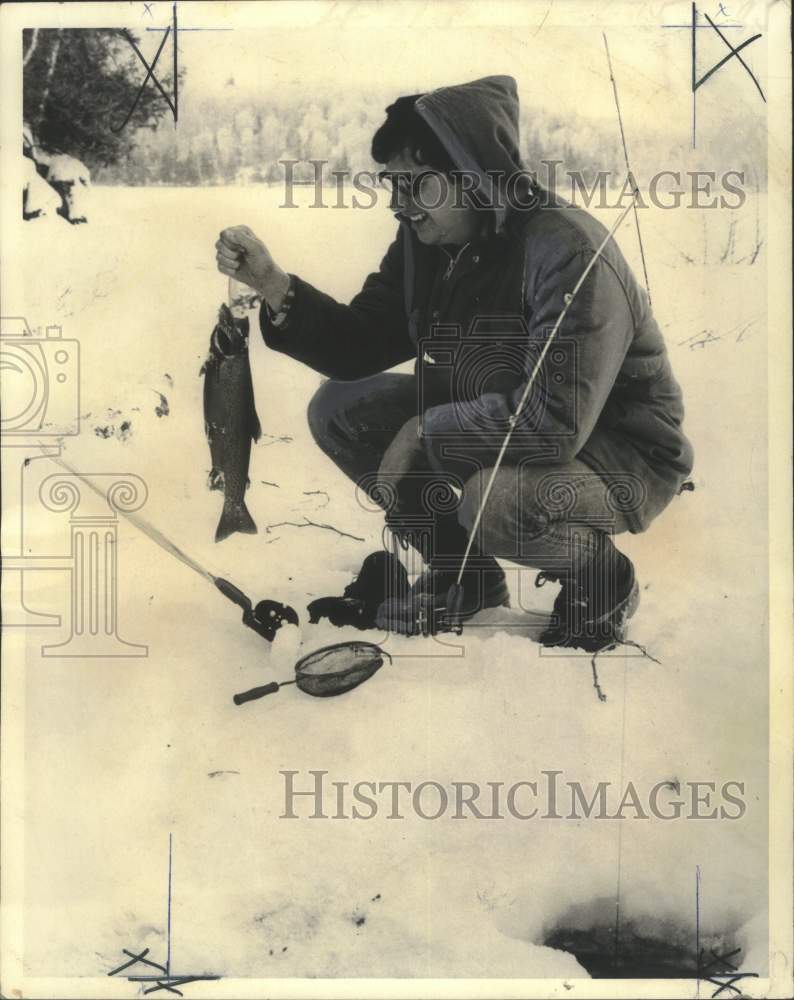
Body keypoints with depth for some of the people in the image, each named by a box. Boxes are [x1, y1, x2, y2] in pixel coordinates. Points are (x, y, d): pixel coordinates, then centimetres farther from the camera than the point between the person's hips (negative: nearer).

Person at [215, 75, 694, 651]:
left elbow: (553, 423, -37)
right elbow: (360, 346, 0)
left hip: (621, 453, -8)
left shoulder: (567, 252, -30)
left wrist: (426, 430, -24)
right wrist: (274, 284, -15)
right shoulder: (426, 240, -5)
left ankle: (601, 578, -3)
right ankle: (464, 575, 13)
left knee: (494, 499, -39)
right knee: (339, 410, -1)